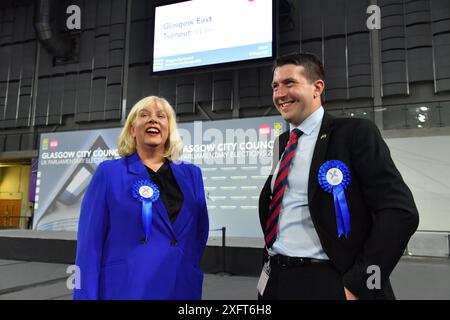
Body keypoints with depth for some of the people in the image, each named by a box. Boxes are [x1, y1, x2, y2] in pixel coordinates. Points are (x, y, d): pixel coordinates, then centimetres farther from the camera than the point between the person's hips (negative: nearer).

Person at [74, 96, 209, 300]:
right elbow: (90, 242, -6)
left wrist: (187, 273, 3)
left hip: (182, 290, 3)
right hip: (124, 289, -3)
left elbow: (199, 233, 10)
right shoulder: (109, 173, -3)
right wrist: (87, 295, -10)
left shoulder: (191, 175, 6)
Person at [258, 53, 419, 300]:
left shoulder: (355, 132, -8)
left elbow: (400, 211, -16)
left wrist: (356, 285, -18)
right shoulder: (281, 144, 9)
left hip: (327, 284, -6)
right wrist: (269, 266, 7)